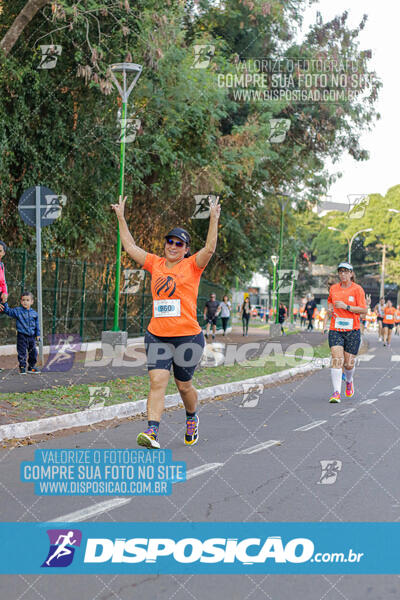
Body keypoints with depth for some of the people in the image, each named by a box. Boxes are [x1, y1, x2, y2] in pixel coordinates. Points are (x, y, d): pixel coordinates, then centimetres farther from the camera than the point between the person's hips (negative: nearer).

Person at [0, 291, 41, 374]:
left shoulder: (34, 313, 5)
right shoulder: (17, 311, -3)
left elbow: (37, 325, 10)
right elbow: (8, 311, -6)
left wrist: (38, 334, 8)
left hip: (32, 336, 3)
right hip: (22, 336, -3)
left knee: (33, 352, 9)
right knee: (22, 353, -2)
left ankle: (31, 367, 23)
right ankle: (22, 367, 8)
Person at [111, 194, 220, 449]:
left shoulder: (192, 266, 1)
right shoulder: (156, 264, 12)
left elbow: (209, 249, -15)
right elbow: (130, 246, 18)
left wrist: (214, 219, -23)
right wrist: (121, 217, 18)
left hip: (188, 336, -3)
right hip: (157, 335, 3)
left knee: (184, 385, 10)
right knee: (157, 381, -11)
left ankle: (192, 418, 39)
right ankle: (152, 432, -20)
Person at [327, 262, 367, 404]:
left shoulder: (357, 289, -3)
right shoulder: (333, 288, 8)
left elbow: (363, 310, -7)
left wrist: (346, 307, -17)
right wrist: (330, 309, 7)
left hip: (352, 331, -2)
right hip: (335, 330, 2)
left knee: (349, 364, 4)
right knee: (336, 360, -16)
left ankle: (349, 381, 38)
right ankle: (336, 392, -19)